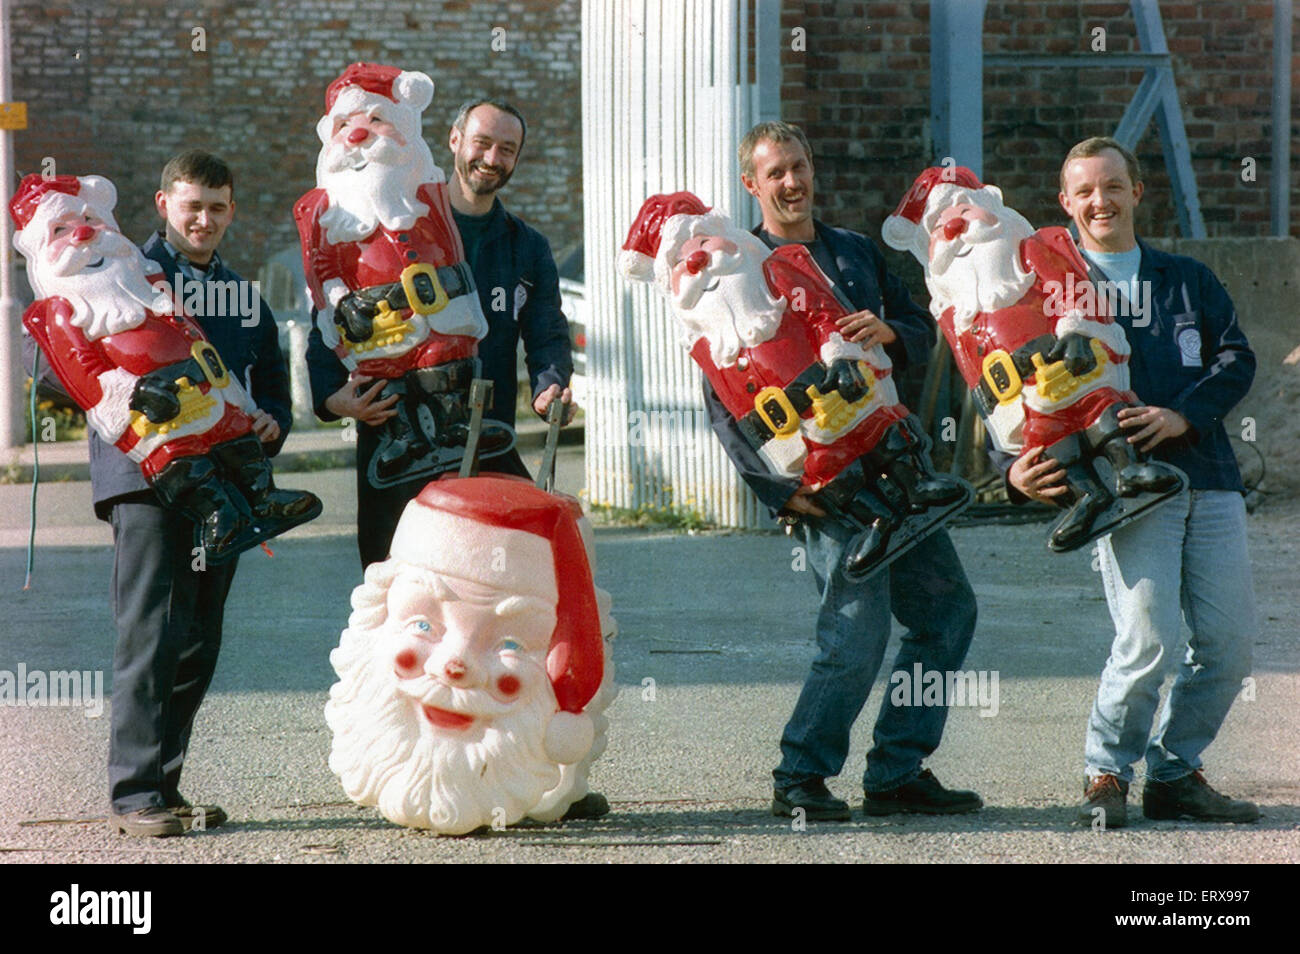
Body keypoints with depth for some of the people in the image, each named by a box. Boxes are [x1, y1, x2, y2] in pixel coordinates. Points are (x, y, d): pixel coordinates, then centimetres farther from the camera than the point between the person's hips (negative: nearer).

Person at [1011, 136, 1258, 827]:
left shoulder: (1188, 280, 19)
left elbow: (1236, 357, 9)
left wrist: (1183, 414, -9)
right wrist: (1019, 466, -13)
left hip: (1209, 479, 4)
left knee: (1228, 641, 1)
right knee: (1149, 642, -17)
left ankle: (1174, 775, 18)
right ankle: (1107, 775, 3)